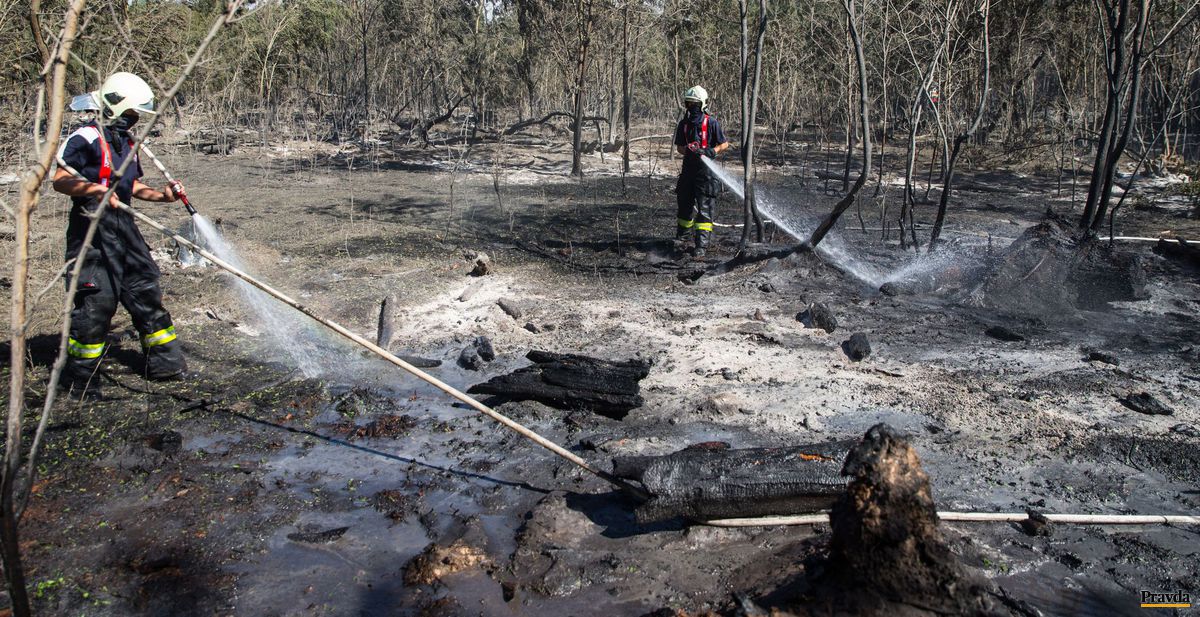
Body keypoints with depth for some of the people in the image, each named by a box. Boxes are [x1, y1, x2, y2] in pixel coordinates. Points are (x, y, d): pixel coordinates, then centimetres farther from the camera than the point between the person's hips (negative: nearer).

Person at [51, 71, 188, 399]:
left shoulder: (126, 142, 19)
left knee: (146, 291, 11)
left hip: (123, 225, 9)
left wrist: (162, 195, 11)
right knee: (96, 299, -10)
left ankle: (164, 361, 22)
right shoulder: (86, 138, -9)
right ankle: (79, 376, 2)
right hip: (92, 228, -9)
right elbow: (60, 180, -16)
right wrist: (95, 188, -30)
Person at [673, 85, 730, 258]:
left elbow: (725, 144, -3)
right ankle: (682, 237, 34)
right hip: (688, 167, 5)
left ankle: (702, 245, -9)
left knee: (704, 207, -8)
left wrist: (712, 151, -21)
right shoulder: (684, 123, 9)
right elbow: (679, 147, 12)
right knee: (685, 203, 15)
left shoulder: (711, 122, -6)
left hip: (706, 168, -5)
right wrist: (689, 150, -10)